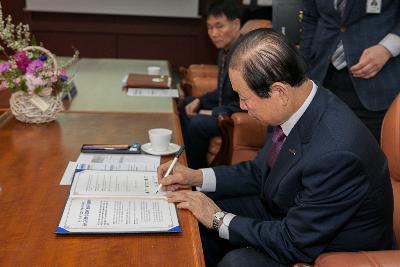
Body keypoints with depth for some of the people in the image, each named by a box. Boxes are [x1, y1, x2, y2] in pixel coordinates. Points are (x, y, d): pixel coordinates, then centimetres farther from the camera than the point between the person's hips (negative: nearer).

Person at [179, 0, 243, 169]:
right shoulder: (225, 50, 3)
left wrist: (214, 113, -21)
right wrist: (199, 101, 2)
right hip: (227, 105, 10)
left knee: (197, 123, -25)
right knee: (186, 104, 17)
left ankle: (195, 170, 1)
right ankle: (188, 156, 24)